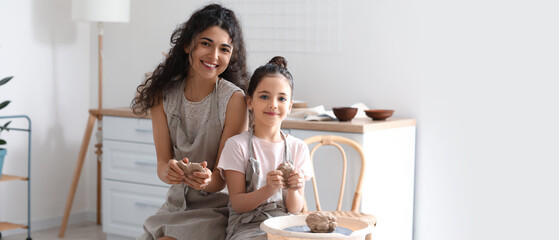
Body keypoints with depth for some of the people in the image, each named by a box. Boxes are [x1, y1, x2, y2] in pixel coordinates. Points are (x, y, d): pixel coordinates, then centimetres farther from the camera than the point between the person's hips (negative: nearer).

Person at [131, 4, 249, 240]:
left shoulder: (234, 99, -15)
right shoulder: (162, 94, -1)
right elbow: (162, 160, -5)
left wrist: (207, 180, -36)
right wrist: (167, 171, -29)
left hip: (217, 209, -4)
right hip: (177, 204, 5)